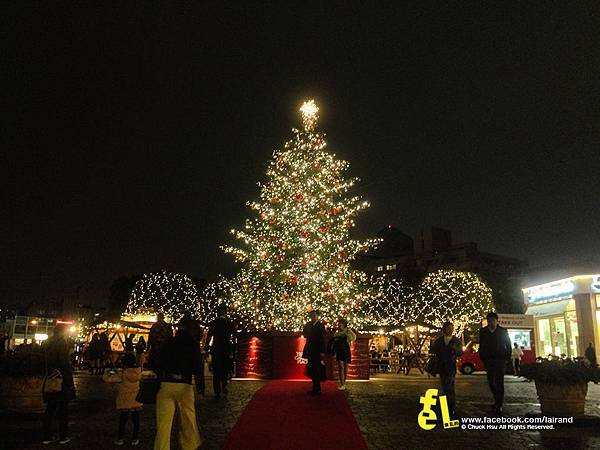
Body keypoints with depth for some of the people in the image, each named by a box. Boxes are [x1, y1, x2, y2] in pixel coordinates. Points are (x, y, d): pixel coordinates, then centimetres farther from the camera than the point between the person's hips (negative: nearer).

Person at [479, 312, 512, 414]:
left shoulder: (503, 331, 0)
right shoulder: (483, 332, 5)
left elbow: (508, 346, 5)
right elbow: (481, 346, 8)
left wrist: (507, 358, -2)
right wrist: (483, 359, 2)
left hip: (500, 360, -3)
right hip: (488, 361, 3)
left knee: (499, 383, -6)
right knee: (491, 382, 10)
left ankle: (499, 406, -1)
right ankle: (497, 401, 29)